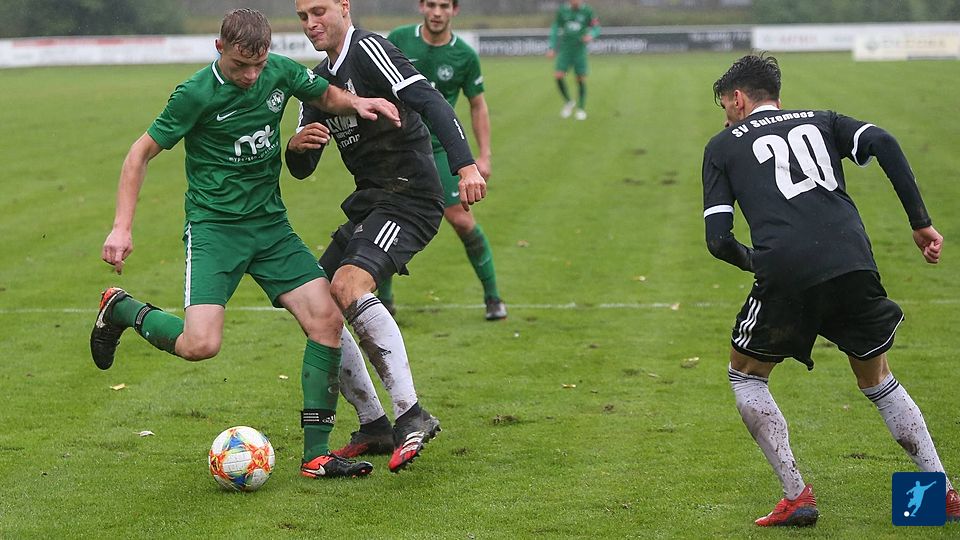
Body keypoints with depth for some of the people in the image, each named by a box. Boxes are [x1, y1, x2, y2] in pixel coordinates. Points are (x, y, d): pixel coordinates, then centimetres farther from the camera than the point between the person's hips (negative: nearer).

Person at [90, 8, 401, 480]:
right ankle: (122, 309, 10)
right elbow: (142, 153, -6)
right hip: (214, 226, -5)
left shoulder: (281, 72, -1)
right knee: (201, 344, -21)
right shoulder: (196, 95, -15)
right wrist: (122, 227, -13)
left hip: (270, 223, 5)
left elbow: (325, 95, 21)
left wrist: (356, 103, -2)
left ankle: (316, 455, -3)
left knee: (326, 318, -10)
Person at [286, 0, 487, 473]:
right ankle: (374, 426, 15)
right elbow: (301, 169, 16)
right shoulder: (319, 80, 16)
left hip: (409, 198, -10)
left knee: (349, 286, -30)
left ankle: (411, 415, -30)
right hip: (368, 203, 10)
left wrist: (465, 165, -35)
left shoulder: (369, 49, -10)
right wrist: (297, 145, -9)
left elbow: (429, 101, -23)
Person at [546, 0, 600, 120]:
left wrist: (591, 35, -21)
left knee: (581, 79, -2)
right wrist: (551, 47, 0)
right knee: (558, 76, -13)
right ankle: (568, 103, 9)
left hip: (580, 51, -1)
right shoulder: (562, 10, 1)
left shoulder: (588, 11, -3)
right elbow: (555, 29, 7)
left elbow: (596, 28, 2)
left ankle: (581, 109, 13)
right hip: (565, 50, 1)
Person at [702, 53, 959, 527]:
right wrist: (921, 223, 5)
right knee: (878, 381, 23)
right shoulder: (821, 121, 25)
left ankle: (797, 497, 11)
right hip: (854, 265, 3)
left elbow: (718, 240, 8)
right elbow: (883, 144, 5)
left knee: (745, 376, 20)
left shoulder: (723, 145, 18)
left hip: (786, 275, -3)